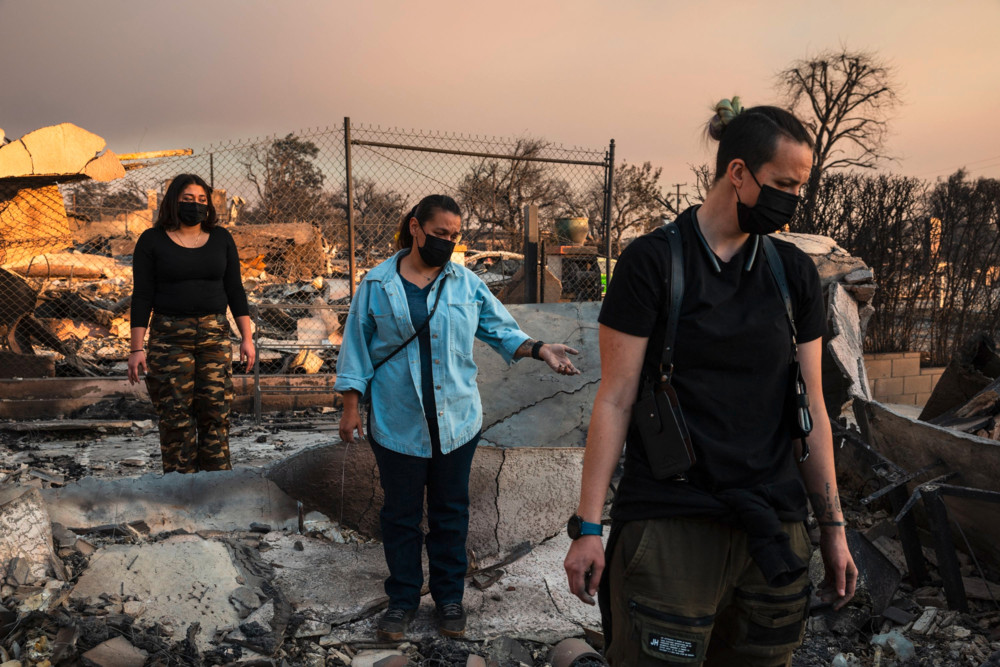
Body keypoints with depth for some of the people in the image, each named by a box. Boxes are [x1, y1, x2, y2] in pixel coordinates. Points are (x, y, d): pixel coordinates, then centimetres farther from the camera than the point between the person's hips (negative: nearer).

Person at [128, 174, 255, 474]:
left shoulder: (221, 239, 10)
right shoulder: (152, 241, 2)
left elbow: (235, 290, 10)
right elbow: (142, 296, 0)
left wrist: (247, 337, 4)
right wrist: (136, 349, -6)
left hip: (215, 335, 2)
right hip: (170, 337, -2)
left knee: (215, 412, -1)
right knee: (176, 416, -2)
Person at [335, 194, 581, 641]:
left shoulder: (466, 283, 3)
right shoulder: (377, 285, -1)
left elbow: (501, 330, 4)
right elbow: (358, 348, 2)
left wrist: (539, 349, -13)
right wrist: (351, 407, 0)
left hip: (457, 422, 2)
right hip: (398, 424, -1)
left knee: (450, 512, 13)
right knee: (401, 515, 11)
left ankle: (449, 597, 29)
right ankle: (403, 600, 28)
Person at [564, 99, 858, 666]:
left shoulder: (796, 273, 8)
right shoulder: (652, 262, -5)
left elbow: (811, 407, 11)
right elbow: (615, 400, -6)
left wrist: (834, 525, 12)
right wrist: (588, 525, -8)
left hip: (774, 528, 5)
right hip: (670, 527, -4)